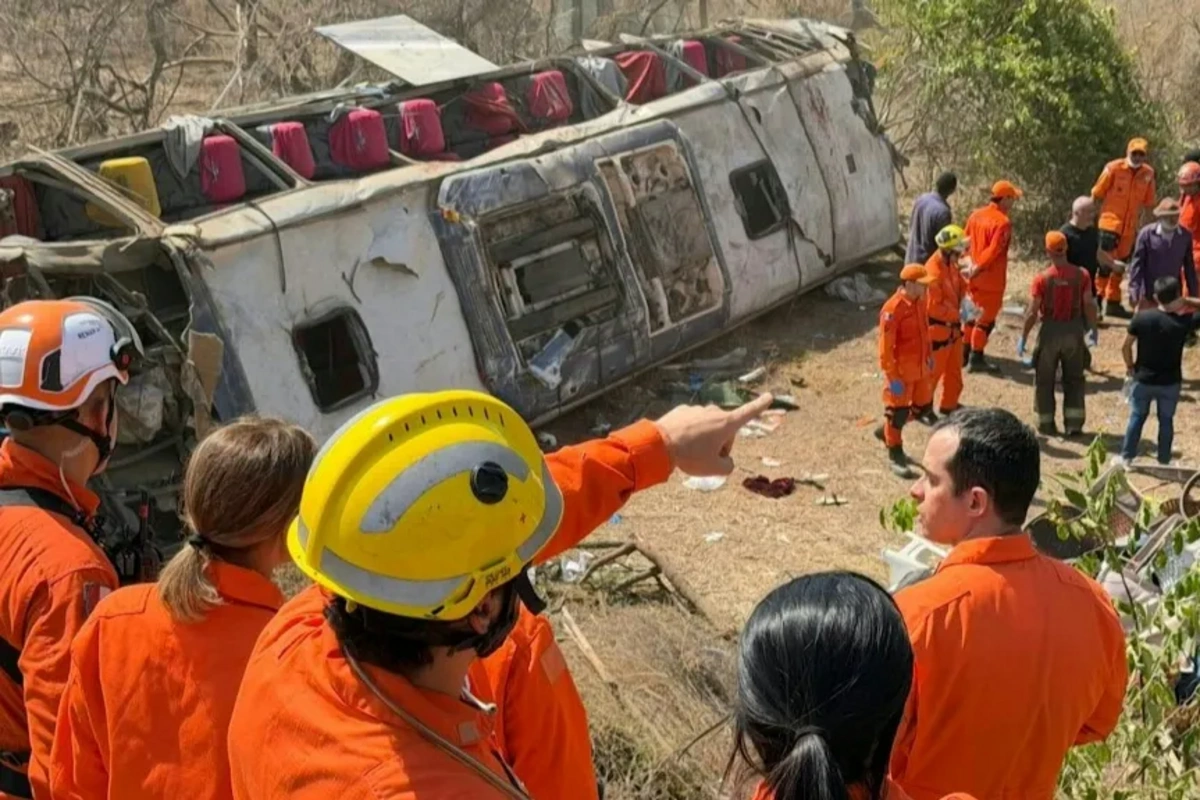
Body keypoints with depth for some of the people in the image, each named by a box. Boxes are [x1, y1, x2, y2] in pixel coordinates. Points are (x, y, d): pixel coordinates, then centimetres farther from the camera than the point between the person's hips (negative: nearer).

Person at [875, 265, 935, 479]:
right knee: (898, 410, 4)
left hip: (919, 367, 9)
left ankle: (886, 431, 39)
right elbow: (886, 346, -23)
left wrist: (929, 356, 19)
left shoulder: (919, 302, 2)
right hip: (901, 370, -9)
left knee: (920, 402, 19)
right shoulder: (893, 309, -24)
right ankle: (895, 455, 18)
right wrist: (892, 376, -22)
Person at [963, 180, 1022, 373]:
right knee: (986, 318, 4)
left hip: (974, 277, 7)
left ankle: (964, 353, 28)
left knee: (973, 314, 20)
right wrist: (976, 270, -16)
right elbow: (993, 251, -24)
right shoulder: (1003, 222, -18)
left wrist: (972, 268, 11)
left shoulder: (975, 215, 4)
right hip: (991, 279, -7)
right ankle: (976, 359, 8)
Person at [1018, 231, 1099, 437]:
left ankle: (1046, 423, 17)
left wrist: (1023, 338, -2)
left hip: (1050, 330, -2)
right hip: (1074, 330, 2)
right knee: (1074, 379, 15)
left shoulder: (1042, 278, -13)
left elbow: (1032, 312, -12)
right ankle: (1074, 424, 13)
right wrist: (1093, 329, 12)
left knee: (1045, 380, 12)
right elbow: (1089, 305, -4)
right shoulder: (1081, 275, -7)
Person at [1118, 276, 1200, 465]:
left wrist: (1130, 366, 10)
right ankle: (1164, 461, 22)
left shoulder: (1141, 317, -13)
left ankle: (1126, 457, 22)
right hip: (1170, 382, -1)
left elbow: (1126, 347, -6)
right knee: (1166, 420, 14)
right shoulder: (1183, 321, -17)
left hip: (1143, 379, 1)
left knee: (1137, 417, 16)